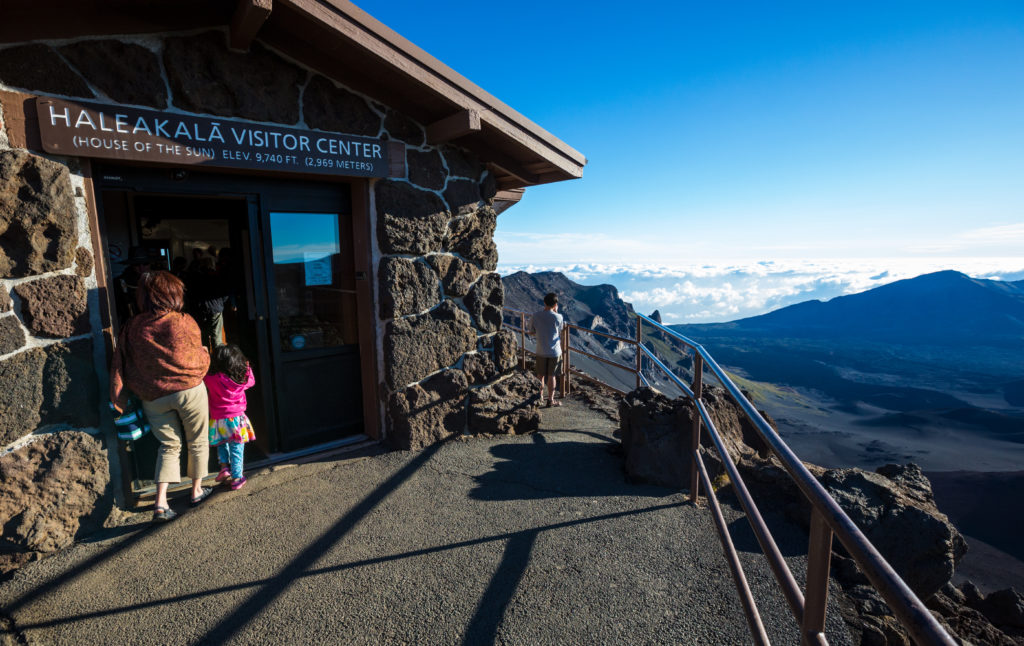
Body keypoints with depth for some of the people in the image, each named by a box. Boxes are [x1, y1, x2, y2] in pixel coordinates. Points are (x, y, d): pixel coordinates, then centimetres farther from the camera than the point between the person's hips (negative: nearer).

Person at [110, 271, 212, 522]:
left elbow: (120, 367, 0)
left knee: (169, 445, 16)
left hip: (153, 398, 3)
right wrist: (206, 354, 23)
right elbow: (200, 359, 0)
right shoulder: (184, 322, -9)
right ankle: (197, 490, 28)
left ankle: (160, 502, 6)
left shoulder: (132, 327, 0)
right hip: (189, 390, -3)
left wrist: (120, 402, 5)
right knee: (198, 441, 15)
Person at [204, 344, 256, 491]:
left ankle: (224, 465, 12)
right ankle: (237, 478, 12)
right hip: (236, 419, 0)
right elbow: (252, 380, 16)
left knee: (222, 444, 27)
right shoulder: (242, 379, -6)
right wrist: (247, 367, 30)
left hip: (218, 420, 0)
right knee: (237, 449, 8)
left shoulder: (212, 379, -12)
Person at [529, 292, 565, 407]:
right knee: (551, 376, 8)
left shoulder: (535, 316, -7)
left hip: (541, 351, 2)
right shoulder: (558, 317, -14)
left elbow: (531, 332, 3)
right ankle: (551, 400, 16)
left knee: (540, 375, 16)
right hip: (554, 351, -2)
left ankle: (540, 396, 29)